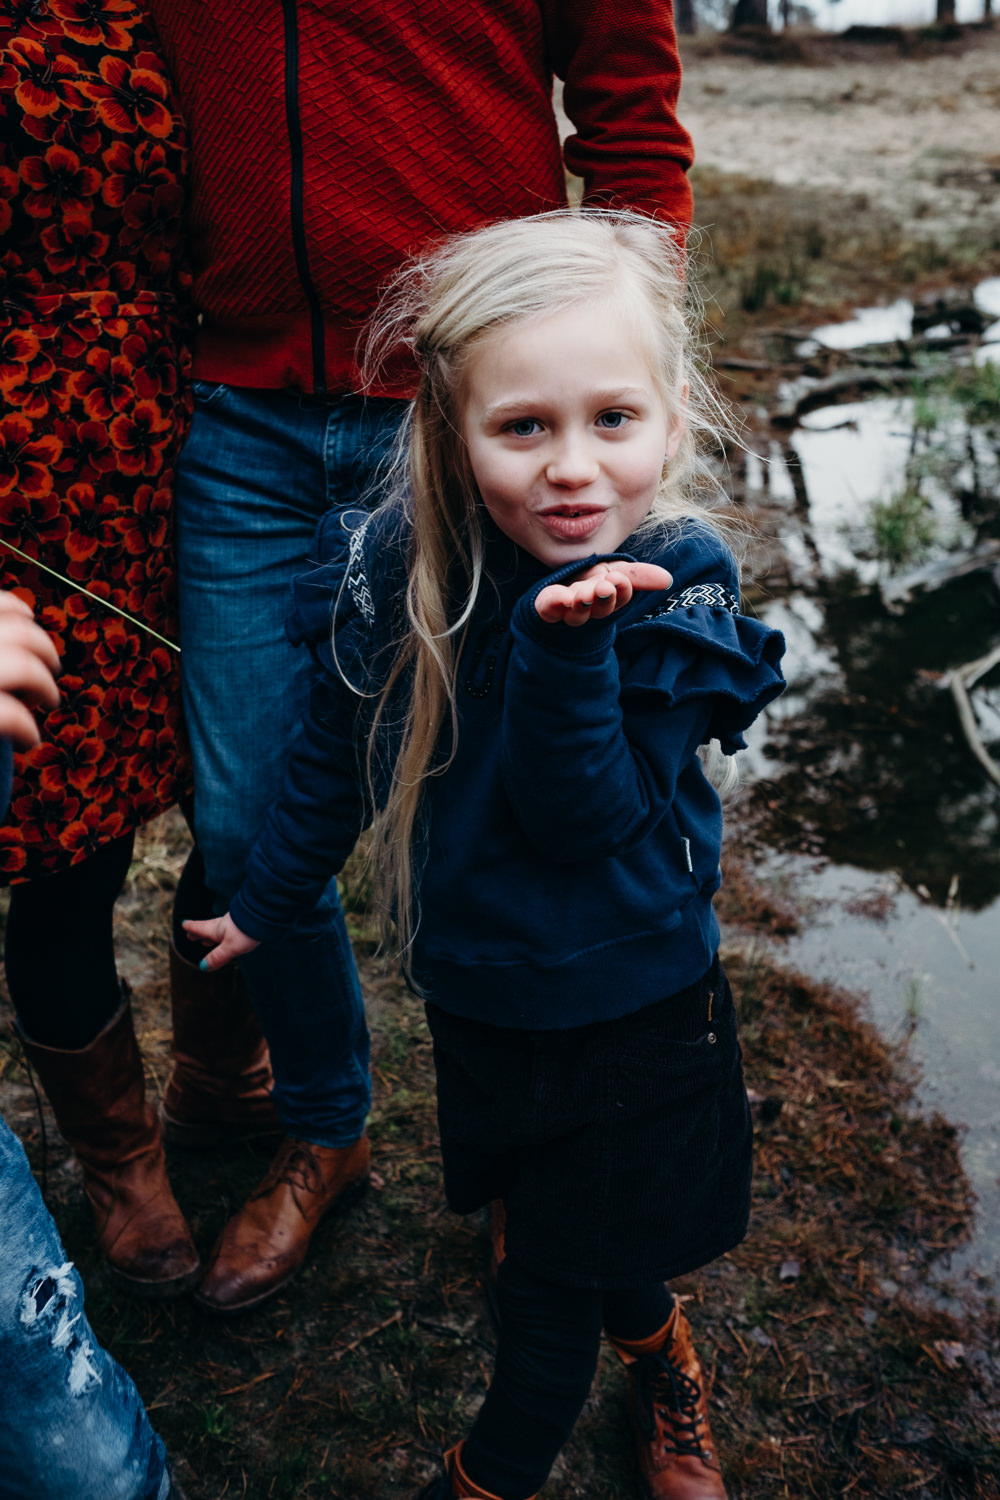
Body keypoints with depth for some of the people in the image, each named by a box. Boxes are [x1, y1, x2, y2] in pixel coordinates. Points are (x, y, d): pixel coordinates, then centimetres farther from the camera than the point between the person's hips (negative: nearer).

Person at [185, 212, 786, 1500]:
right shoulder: (402, 568, -15)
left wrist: (569, 642, -40)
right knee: (577, 1238, 25)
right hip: (475, 988, 3)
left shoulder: (672, 594, -21)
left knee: (553, 1289, 14)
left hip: (629, 1005, -3)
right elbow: (336, 750, 1)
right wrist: (267, 901, 13)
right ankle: (661, 1357, 59)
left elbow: (581, 820, -26)